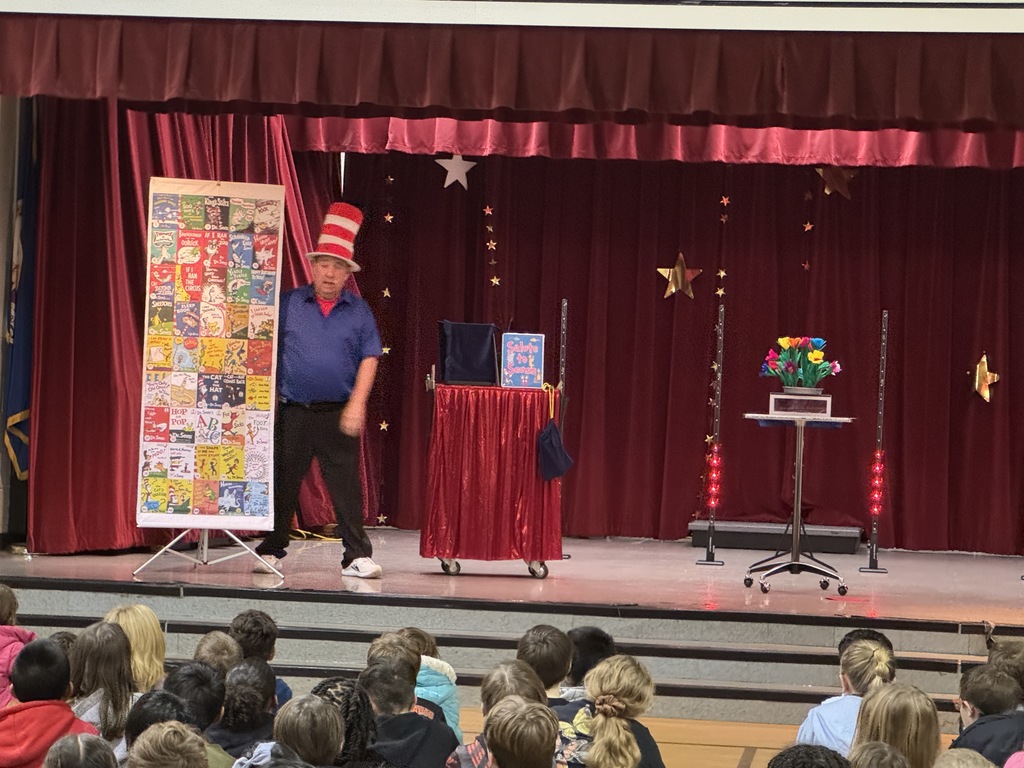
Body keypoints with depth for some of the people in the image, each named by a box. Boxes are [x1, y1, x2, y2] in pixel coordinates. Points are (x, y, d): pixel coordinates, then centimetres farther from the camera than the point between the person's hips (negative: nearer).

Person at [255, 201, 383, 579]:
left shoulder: (358, 311, 5)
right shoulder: (288, 303, 5)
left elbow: (369, 359, 1)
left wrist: (356, 405, -7)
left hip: (339, 415, 0)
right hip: (292, 411, 0)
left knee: (346, 484, -2)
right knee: (284, 481, 6)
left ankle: (357, 555, 1)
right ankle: (271, 550, 17)